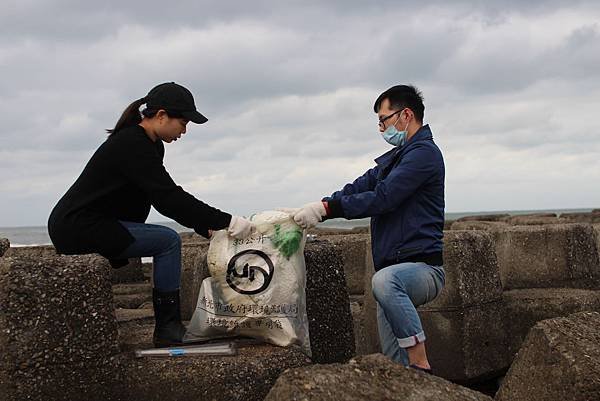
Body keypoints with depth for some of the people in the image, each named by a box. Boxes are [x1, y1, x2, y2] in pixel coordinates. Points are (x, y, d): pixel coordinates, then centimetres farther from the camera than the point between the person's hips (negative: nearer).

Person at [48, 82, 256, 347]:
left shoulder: (150, 145, 10)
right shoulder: (132, 146, -20)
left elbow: (166, 196, 13)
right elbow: (169, 199, -26)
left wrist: (207, 228, 4)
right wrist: (226, 222, -24)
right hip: (77, 228, -10)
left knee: (166, 241, 11)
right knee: (168, 241, -12)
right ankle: (168, 330, -6)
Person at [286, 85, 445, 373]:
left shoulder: (424, 152, -10)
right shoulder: (395, 157, 22)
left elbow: (382, 198, -20)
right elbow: (360, 187, 14)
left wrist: (326, 207, -19)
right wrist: (313, 208, 0)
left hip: (422, 267, -10)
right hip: (396, 271, 10)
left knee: (385, 280, -40)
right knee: (393, 362, 10)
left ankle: (422, 368, -32)